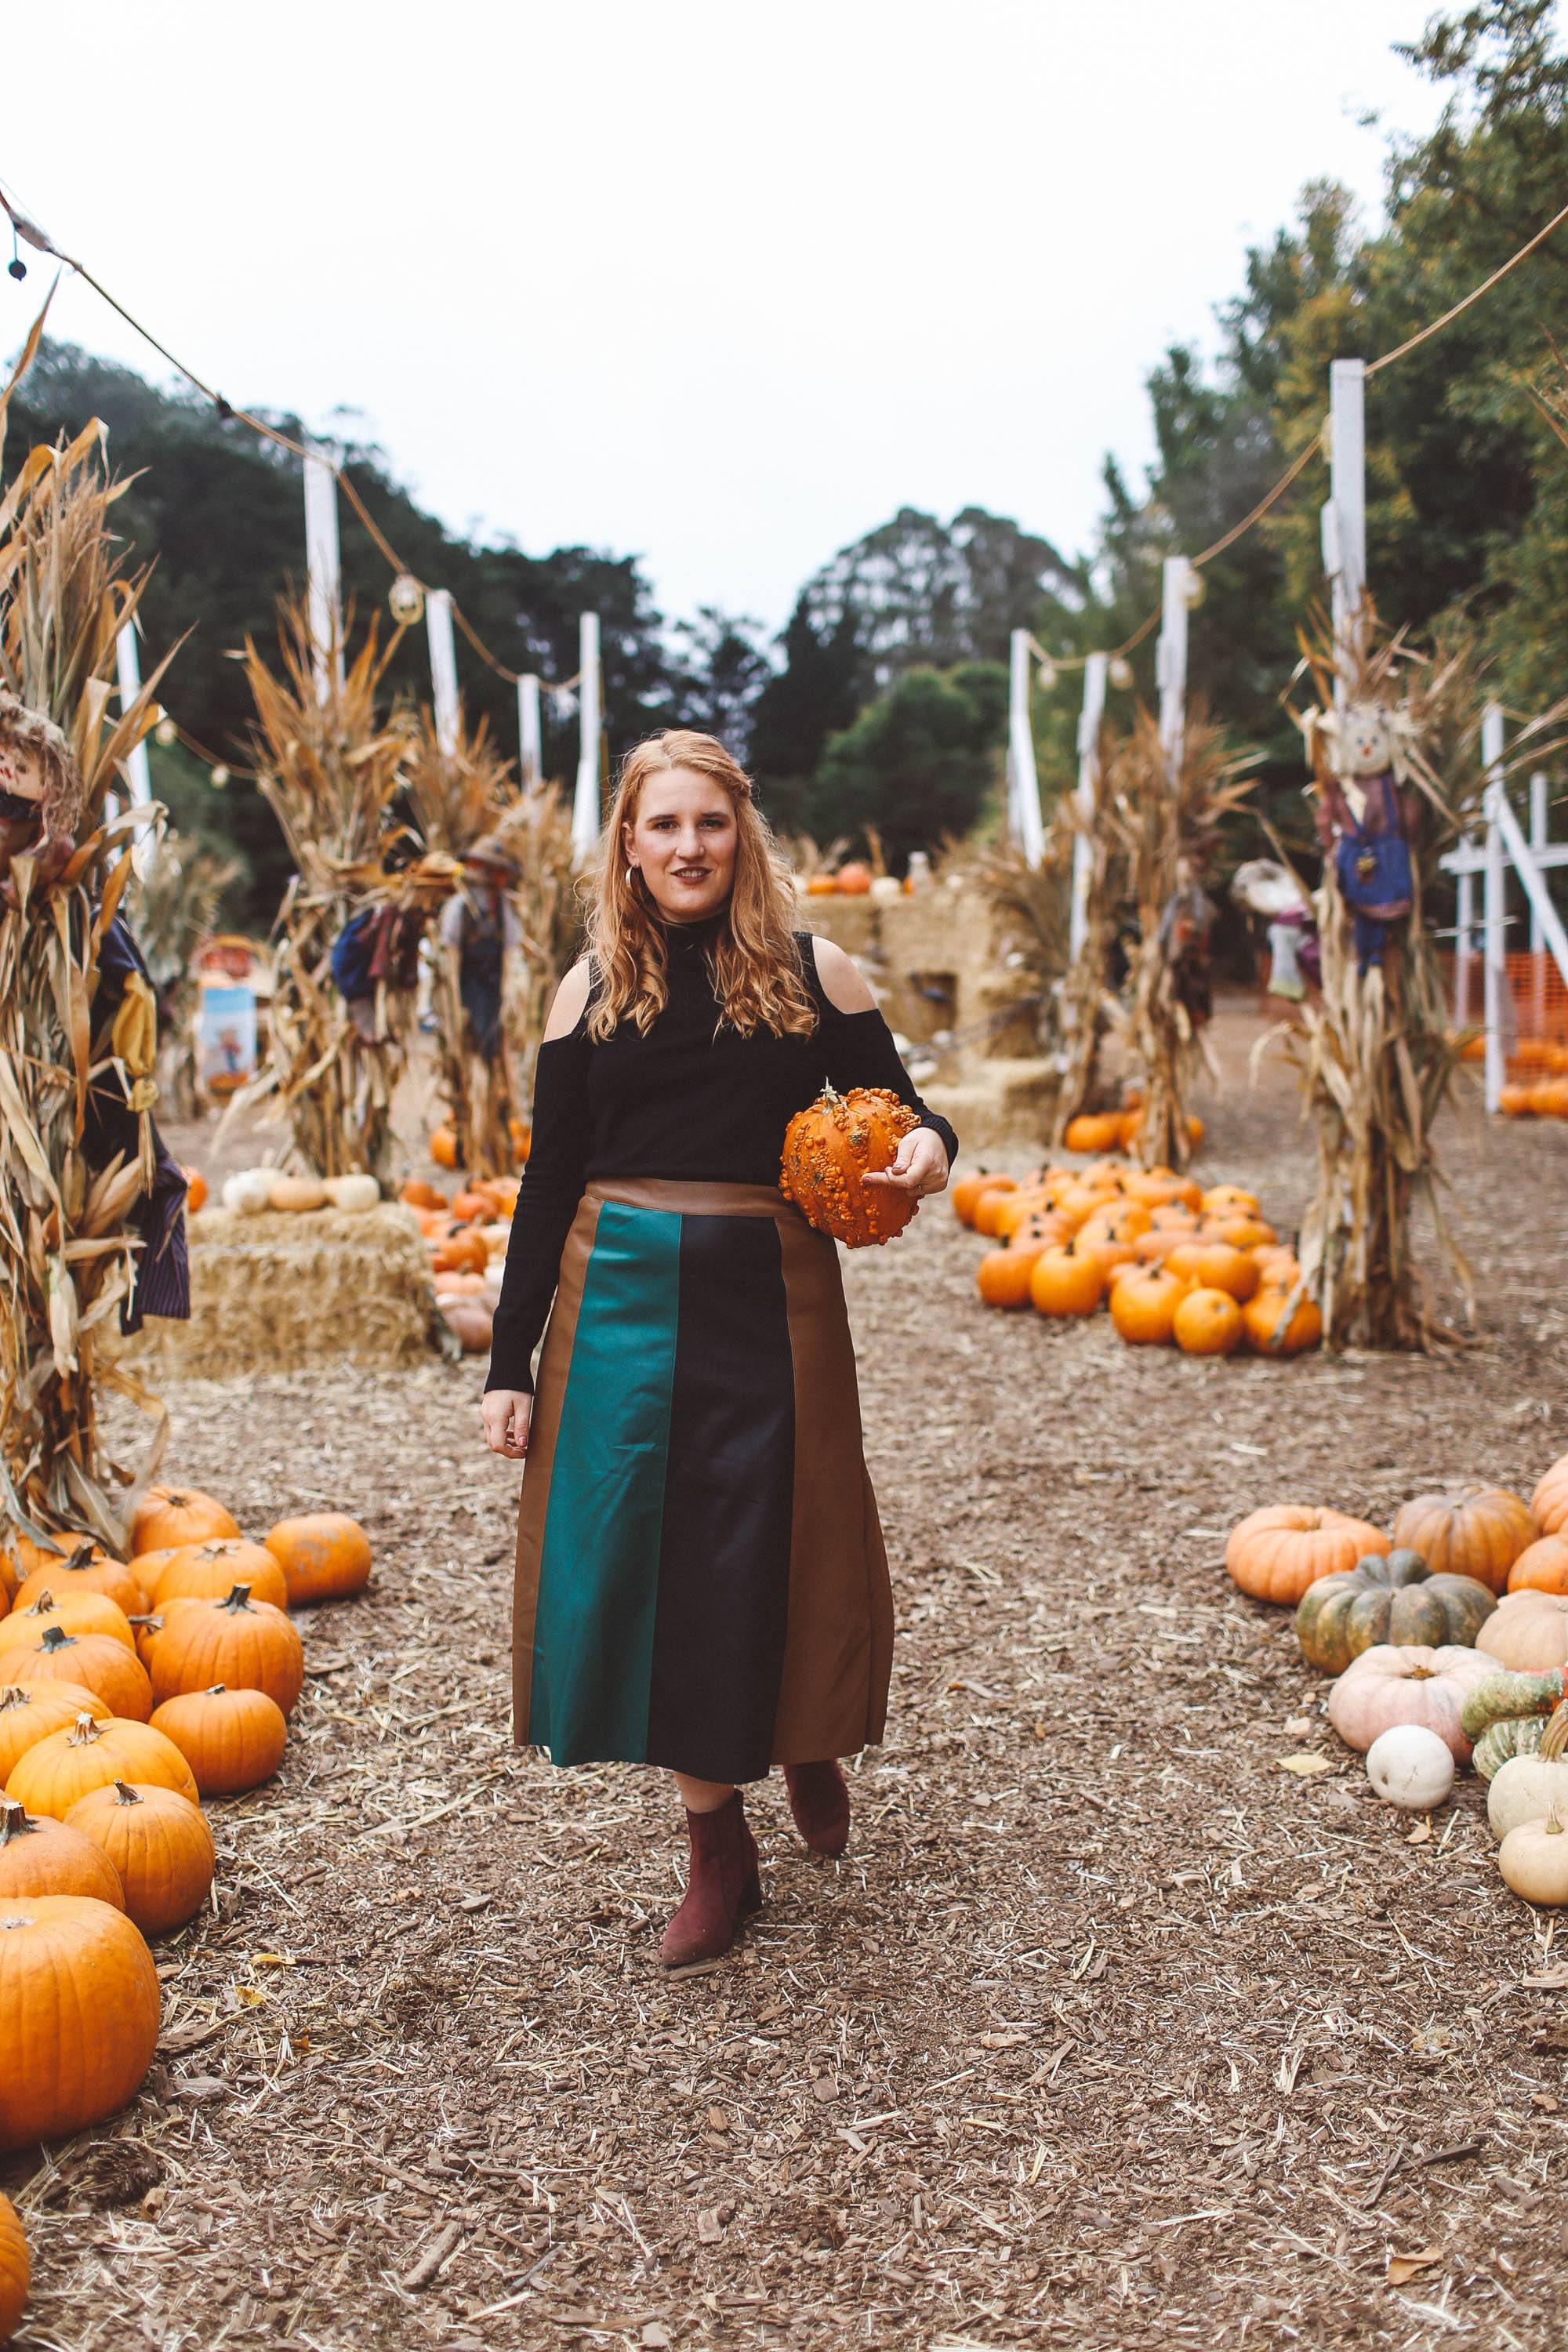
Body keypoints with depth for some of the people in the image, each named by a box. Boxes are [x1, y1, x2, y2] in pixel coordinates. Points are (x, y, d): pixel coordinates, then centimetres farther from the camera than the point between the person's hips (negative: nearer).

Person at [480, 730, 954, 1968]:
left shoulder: (812, 972, 2)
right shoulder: (593, 988, 6)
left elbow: (901, 1114, 8)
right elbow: (551, 1184, 7)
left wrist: (929, 1147, -18)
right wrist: (510, 1364, 4)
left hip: (771, 1295, -1)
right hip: (622, 1298, 2)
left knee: (777, 1546, 6)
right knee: (642, 1552, 3)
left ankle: (811, 1746, 39)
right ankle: (719, 1848, 19)